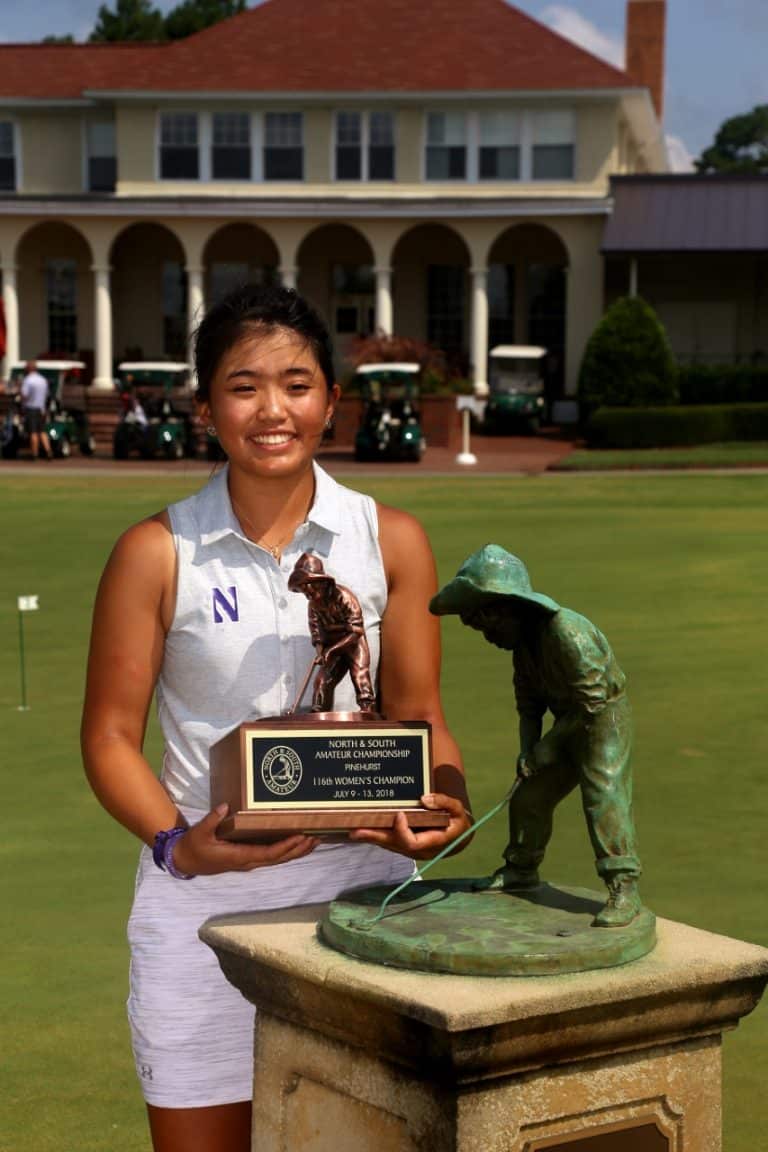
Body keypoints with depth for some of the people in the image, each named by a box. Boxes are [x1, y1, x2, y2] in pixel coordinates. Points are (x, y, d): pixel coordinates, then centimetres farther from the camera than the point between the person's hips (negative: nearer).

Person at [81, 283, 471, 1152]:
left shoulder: (391, 541, 2)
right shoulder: (158, 553, -3)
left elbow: (417, 715, 5)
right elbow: (111, 735, -1)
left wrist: (449, 803, -15)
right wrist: (175, 844, -18)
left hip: (363, 881, 1)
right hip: (205, 896, -1)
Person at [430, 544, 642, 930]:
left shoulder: (568, 631, -29)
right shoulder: (524, 642, 0)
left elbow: (592, 699, -26)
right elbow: (528, 701, 10)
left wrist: (550, 744, -19)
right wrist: (527, 748, -4)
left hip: (604, 719, -9)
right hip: (568, 722, 9)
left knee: (603, 795, -21)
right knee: (529, 797, 11)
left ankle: (624, 887, -20)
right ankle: (521, 868, 29)